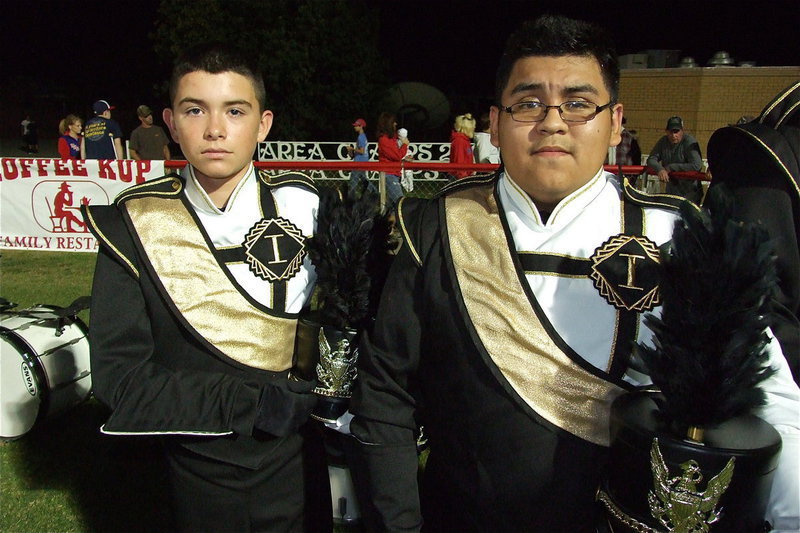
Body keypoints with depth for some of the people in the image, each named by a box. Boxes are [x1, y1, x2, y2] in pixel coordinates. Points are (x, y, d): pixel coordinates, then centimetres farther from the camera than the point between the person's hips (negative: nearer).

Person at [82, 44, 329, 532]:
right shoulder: (134, 224, -10)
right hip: (200, 470, 0)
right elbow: (119, 374, -12)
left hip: (298, 466, 1)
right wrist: (247, 402, -21)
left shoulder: (303, 206, -8)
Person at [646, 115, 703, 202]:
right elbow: (651, 159, 1)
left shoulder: (690, 142, -14)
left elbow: (697, 166, -24)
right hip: (671, 191, 6)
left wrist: (671, 167, -18)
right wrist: (660, 169, -22)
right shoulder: (663, 141, 5)